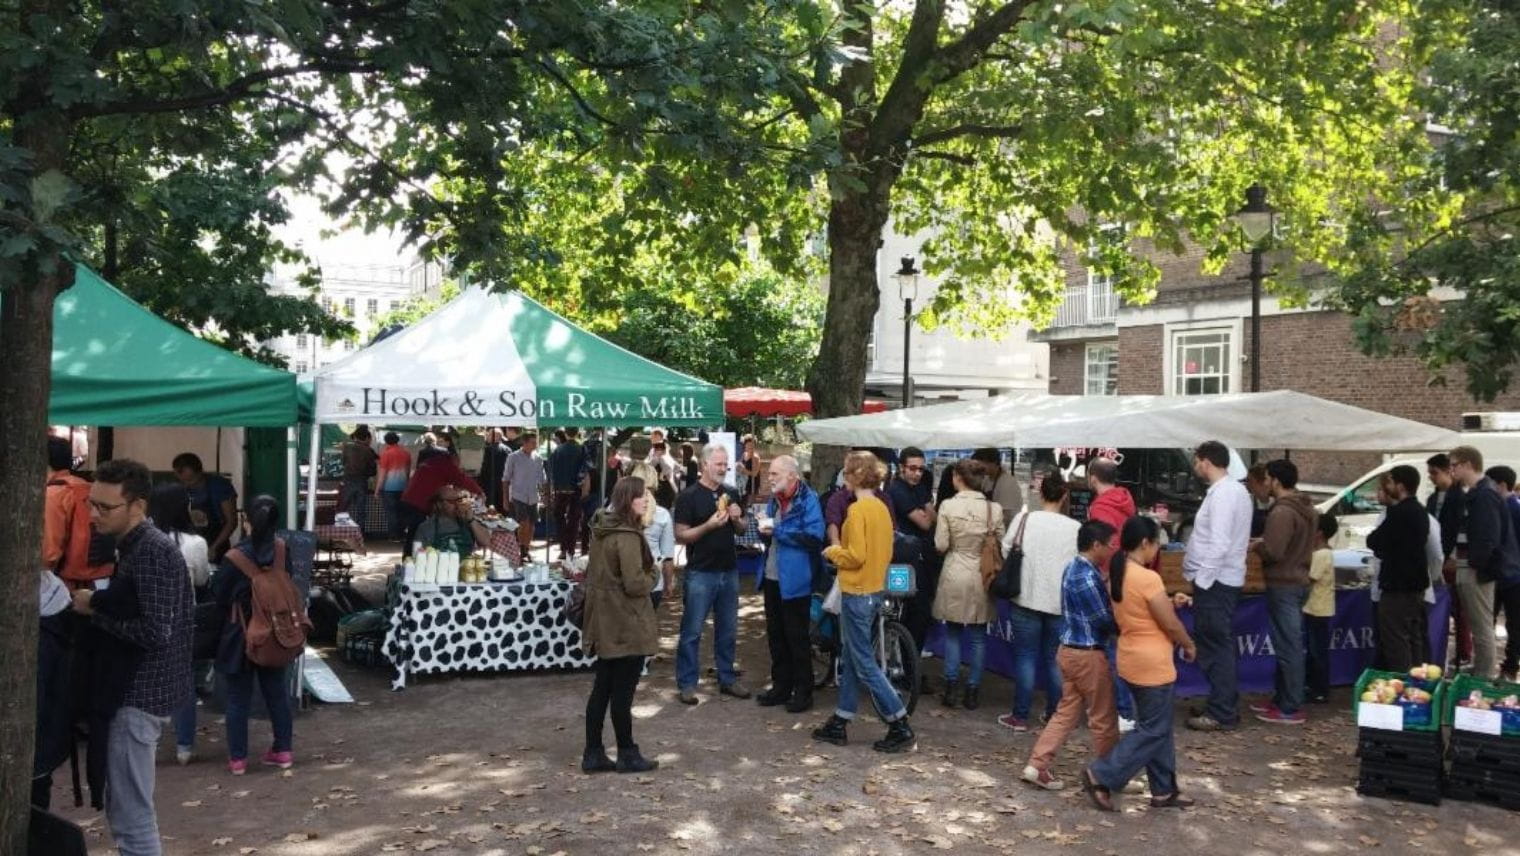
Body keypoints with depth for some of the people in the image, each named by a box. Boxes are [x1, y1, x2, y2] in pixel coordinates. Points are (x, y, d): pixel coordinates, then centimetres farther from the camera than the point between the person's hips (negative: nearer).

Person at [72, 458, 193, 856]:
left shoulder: (153, 552, -19)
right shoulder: (135, 546, 14)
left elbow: (154, 633, -25)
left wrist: (94, 611, -15)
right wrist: (95, 599, -1)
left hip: (141, 694, -10)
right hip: (133, 687, 10)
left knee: (131, 818, -5)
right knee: (126, 809, 19)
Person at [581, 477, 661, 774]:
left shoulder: (602, 529, 9)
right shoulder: (627, 536, -20)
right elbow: (635, 584, -24)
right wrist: (652, 577, -3)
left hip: (605, 623, 9)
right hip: (627, 626, -9)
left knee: (602, 689, 13)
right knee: (622, 693, 2)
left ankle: (593, 754, 19)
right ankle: (627, 755, 15)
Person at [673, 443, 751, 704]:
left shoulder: (731, 494, 8)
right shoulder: (689, 496, -8)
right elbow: (681, 535, -11)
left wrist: (738, 519, -6)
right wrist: (709, 525, -23)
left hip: (729, 572, 6)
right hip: (701, 573, -5)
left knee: (728, 630, 13)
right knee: (692, 631, 1)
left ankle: (727, 679, 25)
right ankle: (686, 684, 9)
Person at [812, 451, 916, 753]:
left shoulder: (857, 509, -18)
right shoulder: (882, 507, 7)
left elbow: (855, 556, -22)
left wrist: (833, 552, -4)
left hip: (857, 593, -9)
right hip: (874, 590, 9)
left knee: (864, 663, -1)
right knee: (850, 659, 16)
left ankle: (900, 728, 1)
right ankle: (839, 723, 24)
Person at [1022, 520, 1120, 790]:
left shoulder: (1073, 570, 9)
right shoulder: (1088, 577, -22)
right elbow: (1105, 621, -18)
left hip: (1069, 650, 9)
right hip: (1088, 655, -9)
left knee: (1067, 711, 12)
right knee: (1104, 717, 7)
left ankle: (1037, 765, 9)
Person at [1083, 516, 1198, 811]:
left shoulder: (1117, 576, 4)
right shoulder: (1148, 578, -22)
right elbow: (1171, 624, -16)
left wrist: (1170, 602, 14)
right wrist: (1189, 645, 2)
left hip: (1132, 660, 9)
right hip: (1153, 664, -9)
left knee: (1156, 727, 18)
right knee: (1153, 731, 3)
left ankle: (1164, 791, 26)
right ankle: (1101, 776, 1)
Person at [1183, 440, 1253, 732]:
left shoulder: (1222, 493, -18)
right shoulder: (1236, 490, 14)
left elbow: (1219, 545, -24)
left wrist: (1201, 580, -20)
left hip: (1214, 581, -10)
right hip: (1225, 579, 10)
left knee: (1215, 647, -4)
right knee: (1221, 646, 16)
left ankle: (1222, 714, 2)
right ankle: (1226, 706, 24)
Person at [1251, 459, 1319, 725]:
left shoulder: (1282, 512, -21)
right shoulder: (1307, 509, 12)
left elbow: (1272, 552, -25)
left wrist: (1256, 545, -6)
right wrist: (1265, 542, 14)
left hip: (1283, 586, -10)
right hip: (1299, 581, 10)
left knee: (1288, 647, -5)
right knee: (1290, 645, 16)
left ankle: (1291, 709, 1)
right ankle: (1281, 700, 25)